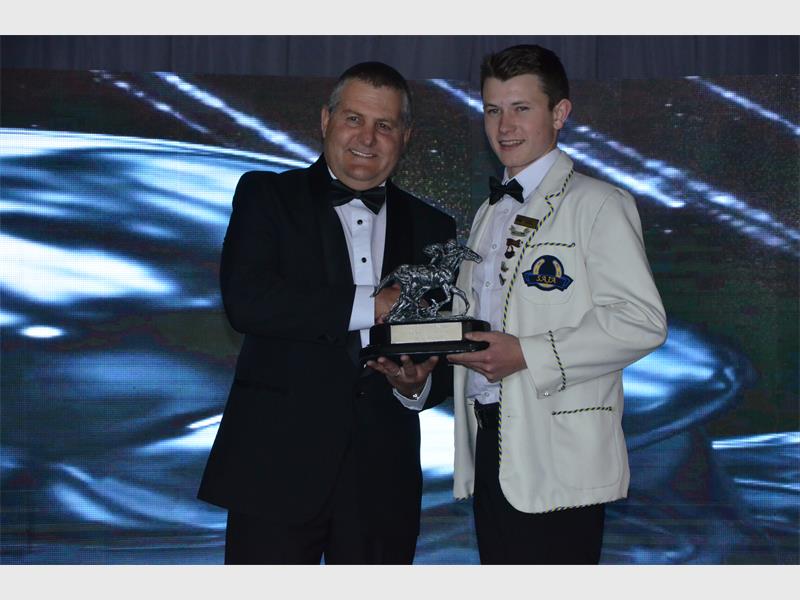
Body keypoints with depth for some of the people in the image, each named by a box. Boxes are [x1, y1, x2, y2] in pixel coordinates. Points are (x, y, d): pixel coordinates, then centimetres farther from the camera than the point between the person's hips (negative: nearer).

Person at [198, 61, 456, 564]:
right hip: (278, 464, -3)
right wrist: (371, 305, -13)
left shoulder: (433, 229, 14)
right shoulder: (267, 195, 4)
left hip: (383, 479, 3)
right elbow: (245, 300, -13)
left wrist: (418, 385, -9)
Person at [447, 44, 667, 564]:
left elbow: (642, 321, -15)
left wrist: (527, 355, -19)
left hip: (556, 457, -7)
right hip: (488, 445, 7)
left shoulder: (597, 204, -6)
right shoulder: (491, 212, 20)